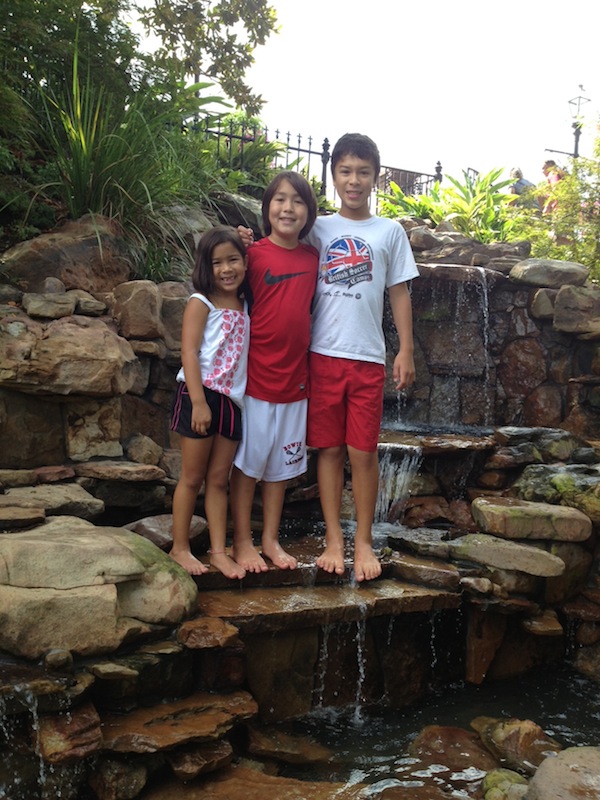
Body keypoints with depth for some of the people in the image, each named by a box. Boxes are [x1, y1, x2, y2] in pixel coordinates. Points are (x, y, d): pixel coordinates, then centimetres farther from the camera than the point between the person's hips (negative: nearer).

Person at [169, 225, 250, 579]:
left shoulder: (244, 306, 12)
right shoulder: (201, 304, -6)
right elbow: (189, 352, -12)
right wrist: (198, 402, -19)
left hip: (233, 400, 5)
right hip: (201, 394, -5)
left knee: (219, 479, 9)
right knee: (192, 477, 3)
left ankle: (219, 550, 14)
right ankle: (180, 547, 14)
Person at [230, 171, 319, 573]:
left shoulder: (312, 257, 5)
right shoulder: (254, 253, -9)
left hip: (295, 377, 5)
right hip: (256, 375, -5)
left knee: (281, 463, 15)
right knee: (247, 460, 6)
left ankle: (271, 539, 28)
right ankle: (242, 542, 19)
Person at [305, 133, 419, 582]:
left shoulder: (390, 232, 8)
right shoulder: (319, 230, 8)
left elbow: (400, 294, 9)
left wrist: (406, 350, 1)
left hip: (368, 357, 0)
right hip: (323, 354, 1)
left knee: (363, 451, 1)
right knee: (330, 448, 5)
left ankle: (364, 541, 14)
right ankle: (334, 540, 14)